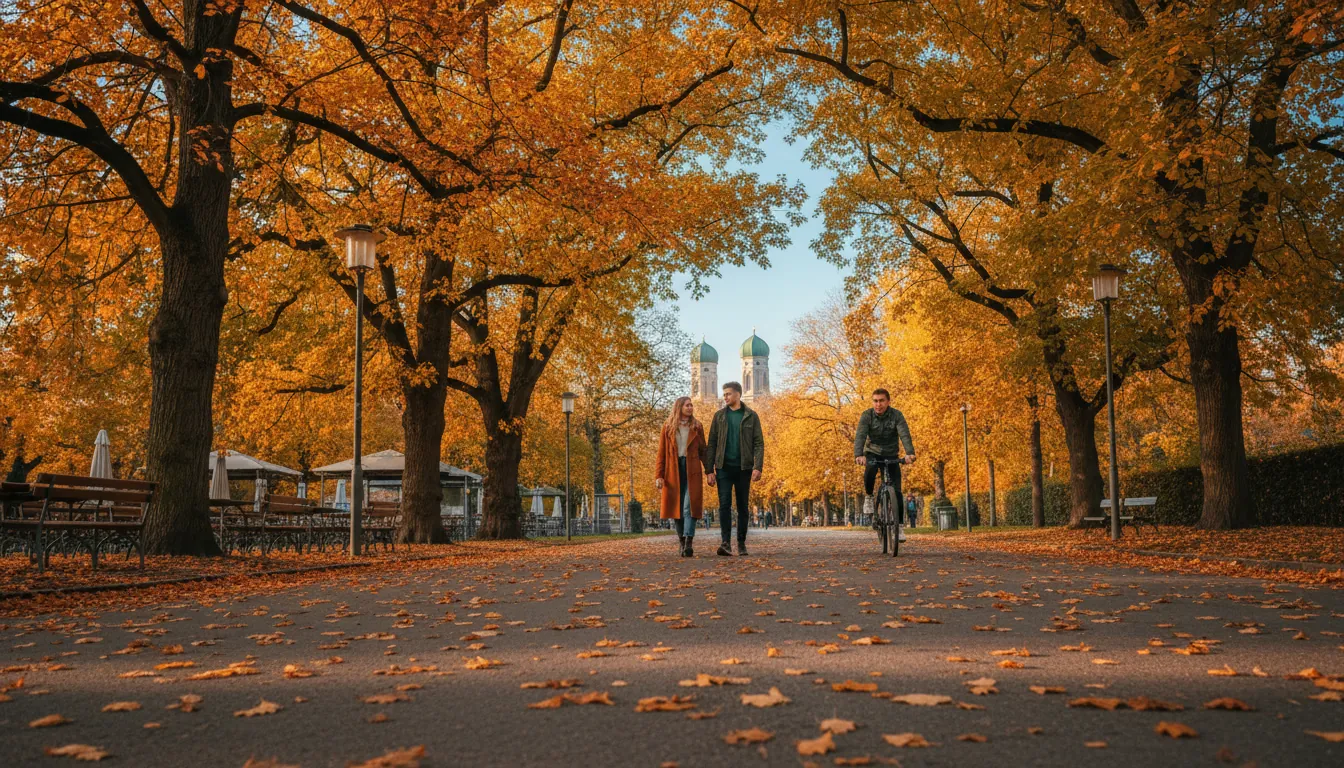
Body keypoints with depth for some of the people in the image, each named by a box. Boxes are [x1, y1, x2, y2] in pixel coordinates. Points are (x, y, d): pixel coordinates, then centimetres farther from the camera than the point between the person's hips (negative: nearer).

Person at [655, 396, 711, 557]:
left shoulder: (697, 427, 9)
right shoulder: (668, 427, 6)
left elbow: (703, 451, 10)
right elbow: (661, 453, 4)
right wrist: (659, 476, -4)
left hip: (692, 471, -1)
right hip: (673, 471, 1)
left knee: (689, 507, -12)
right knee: (676, 508, 4)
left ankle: (688, 544, -19)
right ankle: (682, 542, 14)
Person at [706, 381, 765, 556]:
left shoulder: (751, 416, 2)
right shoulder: (719, 416, 7)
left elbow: (759, 443, -2)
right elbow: (712, 443, 6)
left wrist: (758, 467, -14)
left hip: (743, 468, 0)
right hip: (724, 468, 0)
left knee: (742, 507, 6)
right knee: (724, 504, -11)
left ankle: (741, 544, 15)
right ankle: (725, 543, -16)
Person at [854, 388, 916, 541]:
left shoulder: (897, 415, -13)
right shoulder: (867, 415, -13)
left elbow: (904, 435, -27)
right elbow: (860, 436, -26)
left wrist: (910, 453, -47)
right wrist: (858, 455, -45)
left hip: (891, 456, 1)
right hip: (872, 453, -1)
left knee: (896, 491, -9)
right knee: (870, 470, -35)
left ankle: (899, 526, 4)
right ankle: (869, 496, -6)